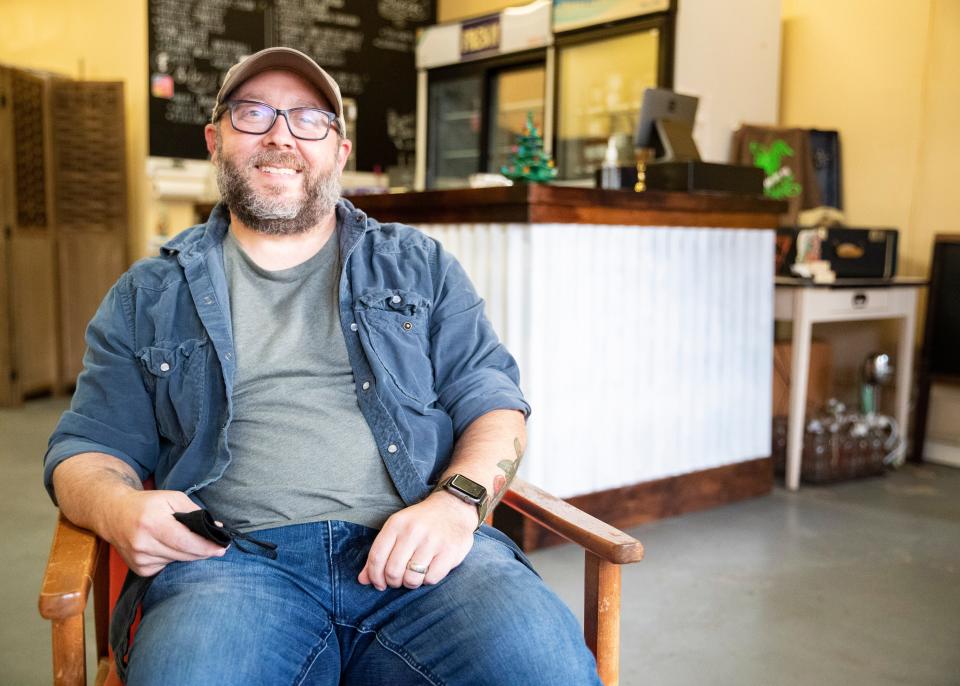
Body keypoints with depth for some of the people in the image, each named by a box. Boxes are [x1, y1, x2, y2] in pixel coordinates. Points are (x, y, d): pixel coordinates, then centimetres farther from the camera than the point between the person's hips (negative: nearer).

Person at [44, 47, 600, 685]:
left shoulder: (420, 266, 17)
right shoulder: (148, 295, 18)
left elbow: (492, 401, 12)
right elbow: (87, 446, 17)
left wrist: (457, 499, -10)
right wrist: (117, 507, -7)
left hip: (418, 554, 1)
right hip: (233, 558, 0)